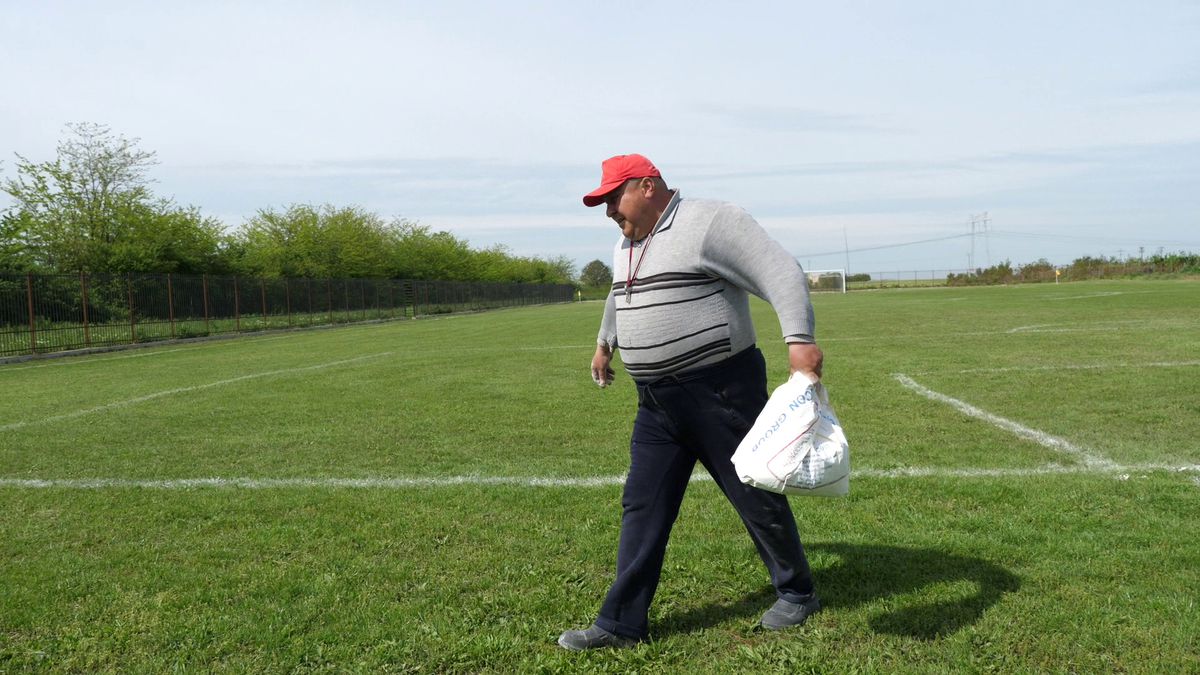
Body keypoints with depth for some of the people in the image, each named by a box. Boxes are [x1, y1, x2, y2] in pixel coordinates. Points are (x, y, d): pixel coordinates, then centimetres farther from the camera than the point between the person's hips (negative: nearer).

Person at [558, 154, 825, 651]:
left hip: (721, 393, -7)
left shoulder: (710, 223, -13)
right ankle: (622, 623, 14)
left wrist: (799, 339, -33)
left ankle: (797, 594, 29)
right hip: (656, 402, 8)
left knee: (757, 496, 7)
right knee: (642, 508, 6)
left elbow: (781, 274, -21)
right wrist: (604, 343, 47)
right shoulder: (626, 246, 14)